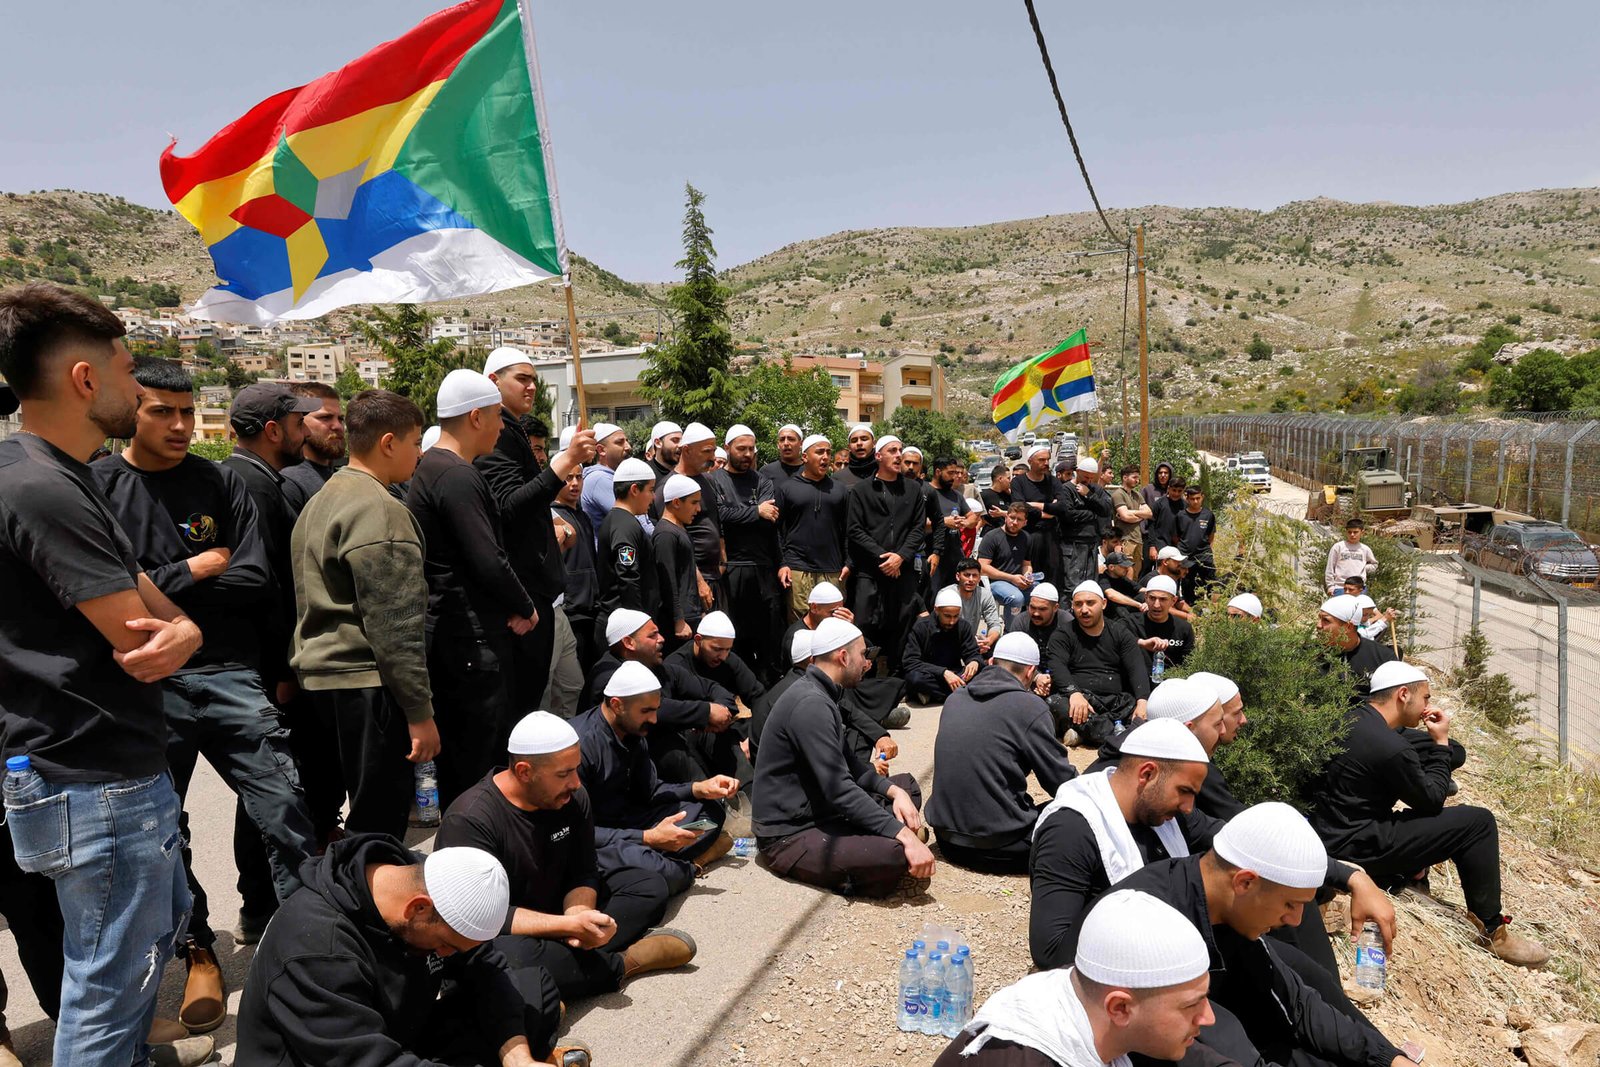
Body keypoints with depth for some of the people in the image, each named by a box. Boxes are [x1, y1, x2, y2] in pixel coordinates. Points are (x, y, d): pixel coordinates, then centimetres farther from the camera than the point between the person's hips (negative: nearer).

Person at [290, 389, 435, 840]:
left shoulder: (321, 500, 15)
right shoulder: (380, 511, -16)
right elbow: (395, 626, -19)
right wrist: (420, 711, -16)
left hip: (321, 673, 10)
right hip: (369, 683, -10)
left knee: (369, 809, 18)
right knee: (378, 823, -3)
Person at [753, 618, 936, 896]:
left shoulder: (821, 696, 12)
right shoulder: (811, 704, -22)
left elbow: (850, 766, 15)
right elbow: (839, 789, -27)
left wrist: (894, 790, -2)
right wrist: (904, 835, -27)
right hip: (789, 836, -11)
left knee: (906, 785, 16)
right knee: (897, 853, -31)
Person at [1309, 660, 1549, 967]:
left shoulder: (1350, 718, 3)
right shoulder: (1390, 747, -24)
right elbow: (1432, 800, -7)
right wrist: (1441, 743, -1)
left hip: (1332, 832, 9)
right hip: (1357, 848, -9)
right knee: (1479, 822, -3)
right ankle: (1492, 931, 10)